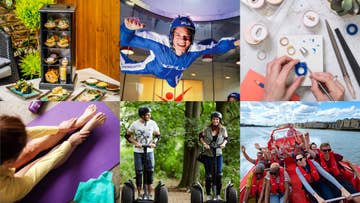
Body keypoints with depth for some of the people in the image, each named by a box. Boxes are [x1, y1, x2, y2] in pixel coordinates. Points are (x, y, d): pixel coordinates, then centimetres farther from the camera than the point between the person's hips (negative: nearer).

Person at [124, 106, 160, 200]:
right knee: (139, 172, 1)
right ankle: (139, 194, 14)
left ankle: (149, 194, 8)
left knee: (150, 171, -2)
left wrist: (154, 143, -10)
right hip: (138, 151, -1)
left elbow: (157, 135, 8)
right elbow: (127, 135, 2)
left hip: (149, 151, 1)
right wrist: (136, 143, -12)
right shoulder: (135, 124, -6)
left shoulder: (152, 123, -3)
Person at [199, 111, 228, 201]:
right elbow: (201, 137, 6)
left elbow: (226, 138, 9)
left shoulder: (223, 129, -4)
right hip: (208, 154, -1)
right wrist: (204, 143, -10)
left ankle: (218, 194, 11)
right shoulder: (206, 129, -7)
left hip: (218, 154, 1)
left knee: (219, 174, -4)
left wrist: (224, 143, -11)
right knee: (208, 175, 3)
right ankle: (208, 195, 16)